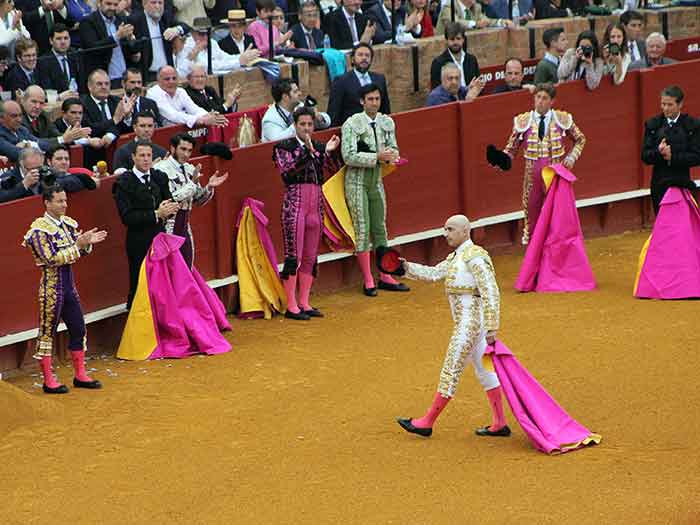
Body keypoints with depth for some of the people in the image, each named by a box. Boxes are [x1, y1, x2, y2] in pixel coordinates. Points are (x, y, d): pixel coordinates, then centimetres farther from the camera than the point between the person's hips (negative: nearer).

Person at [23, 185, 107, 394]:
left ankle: (80, 375, 21)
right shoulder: (40, 229, -15)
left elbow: (79, 253, 13)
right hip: (52, 284, -7)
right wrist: (77, 245, -23)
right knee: (47, 331, 2)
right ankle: (48, 380, 8)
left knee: (78, 329, 10)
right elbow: (52, 259, -22)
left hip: (69, 282, 7)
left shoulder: (68, 223, 7)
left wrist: (87, 243, -8)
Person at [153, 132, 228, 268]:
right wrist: (192, 183, -20)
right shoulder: (161, 169, -11)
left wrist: (209, 187, -2)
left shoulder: (190, 169, 11)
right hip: (168, 225, -7)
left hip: (184, 225, 7)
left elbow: (198, 201, 16)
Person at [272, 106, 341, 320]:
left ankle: (304, 303, 15)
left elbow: (333, 169, 2)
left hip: (316, 204, 5)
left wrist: (331, 152, -15)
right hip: (295, 202, -5)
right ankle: (291, 306, -5)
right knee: (293, 256, -8)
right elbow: (287, 170, -16)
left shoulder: (319, 147, 12)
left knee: (310, 257, 8)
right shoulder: (284, 147, -1)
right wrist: (307, 153, -26)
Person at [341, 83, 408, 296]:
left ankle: (385, 277, 17)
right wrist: (377, 157, -24)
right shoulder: (352, 124, -12)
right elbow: (349, 156, -19)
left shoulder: (387, 122, 6)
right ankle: (368, 281, 1)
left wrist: (391, 154, -11)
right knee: (362, 229, -4)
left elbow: (393, 148, 13)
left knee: (380, 227, 10)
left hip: (376, 178, 6)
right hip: (357, 180, -6)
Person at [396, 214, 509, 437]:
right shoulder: (455, 257, 14)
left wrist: (492, 328, -23)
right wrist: (407, 267, -2)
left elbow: (490, 292, -20)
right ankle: (500, 424, 16)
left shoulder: (475, 257, -16)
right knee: (483, 371, 12)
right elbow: (433, 274, 12)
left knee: (451, 371, -2)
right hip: (467, 321, 10)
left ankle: (428, 422, 4)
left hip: (470, 322, -10)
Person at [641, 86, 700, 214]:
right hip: (660, 184, 2)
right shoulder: (652, 125, 7)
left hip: (682, 183, -2)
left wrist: (673, 157, -16)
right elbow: (645, 156, 2)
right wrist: (658, 152, -19)